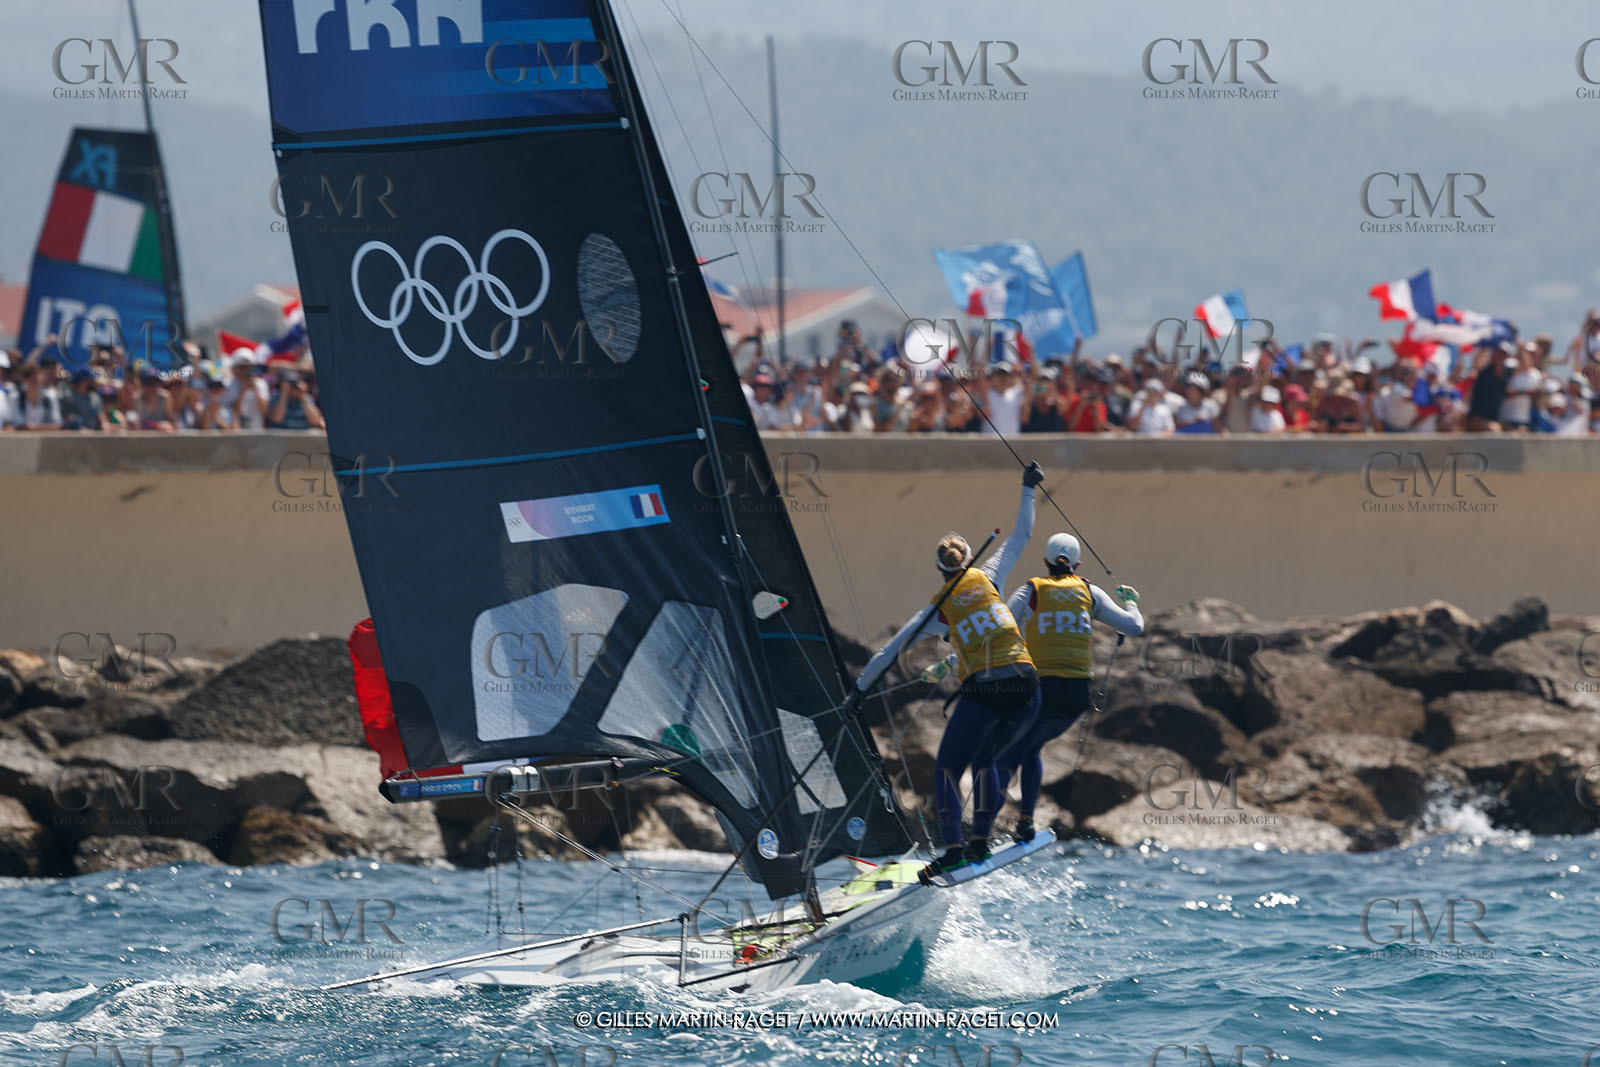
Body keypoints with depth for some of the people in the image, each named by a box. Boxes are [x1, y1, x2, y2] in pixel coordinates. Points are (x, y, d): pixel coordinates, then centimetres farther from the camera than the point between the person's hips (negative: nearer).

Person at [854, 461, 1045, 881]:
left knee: (947, 768, 7)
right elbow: (1021, 536, 22)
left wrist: (859, 689, 20)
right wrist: (1028, 490, 34)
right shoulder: (987, 577, 10)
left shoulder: (938, 608, 7)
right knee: (985, 759, 25)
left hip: (982, 692, -4)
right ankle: (980, 838, 11)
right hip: (1025, 688, 4)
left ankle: (952, 846, -12)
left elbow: (890, 651, 10)